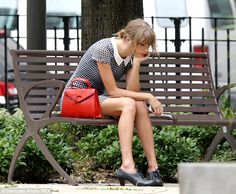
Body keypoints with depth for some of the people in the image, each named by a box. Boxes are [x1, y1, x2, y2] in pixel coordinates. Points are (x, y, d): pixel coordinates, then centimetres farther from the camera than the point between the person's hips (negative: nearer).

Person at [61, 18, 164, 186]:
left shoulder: (132, 56, 2)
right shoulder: (104, 49, -21)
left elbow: (132, 91, -8)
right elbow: (112, 91, -20)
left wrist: (136, 63, -15)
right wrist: (147, 96, -20)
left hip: (99, 98, 7)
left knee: (140, 106, -22)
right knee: (128, 104, -31)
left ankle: (153, 167, -25)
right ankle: (127, 166, -42)